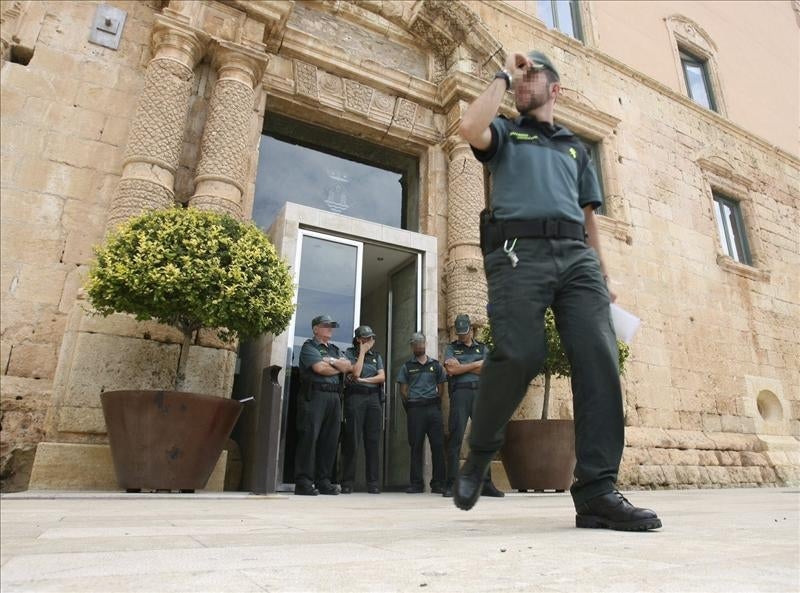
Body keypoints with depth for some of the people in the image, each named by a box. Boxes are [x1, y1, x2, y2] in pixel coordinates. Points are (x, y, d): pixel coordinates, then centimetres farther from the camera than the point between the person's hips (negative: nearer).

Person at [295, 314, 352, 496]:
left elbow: (349, 367, 9)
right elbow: (320, 368, -12)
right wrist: (339, 368, 3)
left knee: (330, 440, 5)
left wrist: (332, 361, -6)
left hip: (333, 397, 7)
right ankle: (303, 482, -5)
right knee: (309, 438, -9)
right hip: (314, 395, -7)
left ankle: (324, 481, 11)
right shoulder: (309, 347, 3)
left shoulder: (335, 350, 24)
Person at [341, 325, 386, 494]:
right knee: (352, 440, -5)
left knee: (373, 441, 1)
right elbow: (356, 372, -10)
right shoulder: (350, 353, 7)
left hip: (374, 398, 4)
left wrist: (363, 380, -6)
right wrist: (363, 351, -2)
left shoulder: (376, 356, 18)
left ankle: (373, 482, 5)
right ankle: (347, 482, 1)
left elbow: (382, 377, 5)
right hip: (355, 397, -3)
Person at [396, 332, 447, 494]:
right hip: (415, 409, -1)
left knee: (438, 445, -2)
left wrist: (436, 401, 3)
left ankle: (438, 483, 6)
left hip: (433, 408, 1)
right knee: (416, 446, 1)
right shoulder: (407, 366, 10)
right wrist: (409, 403, -2)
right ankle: (416, 483, 9)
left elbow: (441, 386, 14)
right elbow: (403, 389, 7)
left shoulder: (435, 364, 14)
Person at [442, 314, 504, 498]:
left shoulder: (482, 348, 18)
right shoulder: (451, 348, 14)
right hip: (460, 393, -2)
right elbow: (451, 368, -4)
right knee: (456, 437, -6)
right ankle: (451, 484, -2)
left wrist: (461, 368, -1)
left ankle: (486, 484, 8)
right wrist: (476, 365, 1)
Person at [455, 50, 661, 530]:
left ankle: (597, 491, -10)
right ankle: (480, 453, 5)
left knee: (600, 359, -13)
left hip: (575, 255, 4)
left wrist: (603, 276, 16)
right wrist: (502, 77, 13)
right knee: (520, 356, -20)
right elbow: (470, 128, -3)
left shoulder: (576, 147, 32)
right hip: (518, 251, -4)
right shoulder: (505, 133, 23)